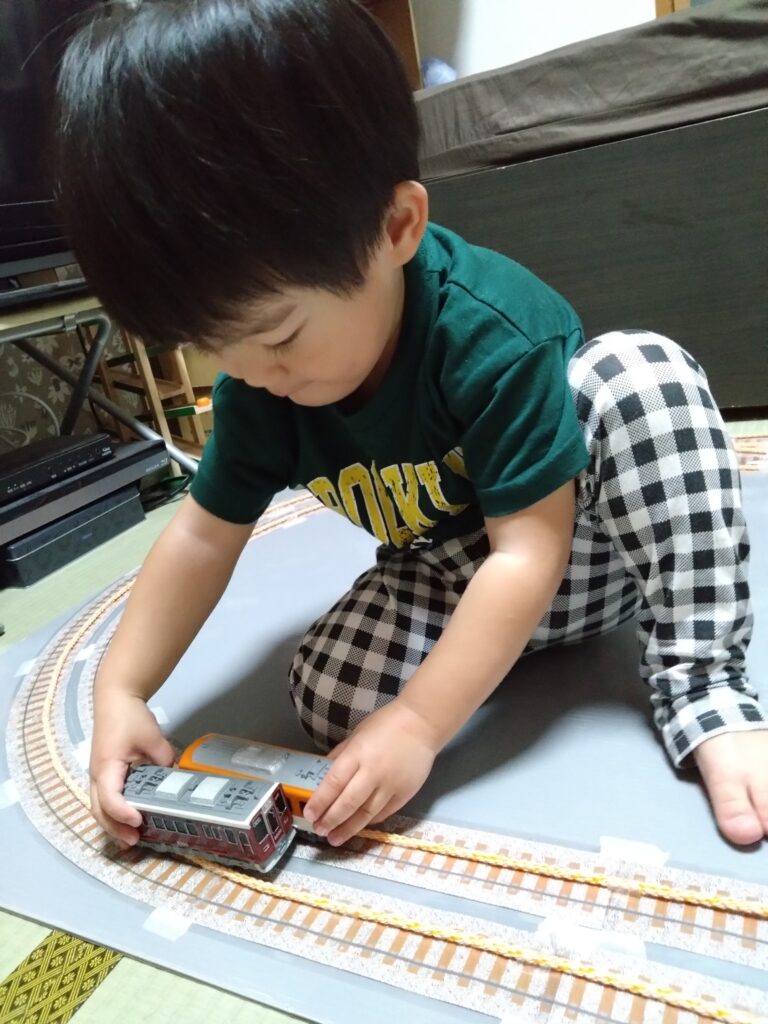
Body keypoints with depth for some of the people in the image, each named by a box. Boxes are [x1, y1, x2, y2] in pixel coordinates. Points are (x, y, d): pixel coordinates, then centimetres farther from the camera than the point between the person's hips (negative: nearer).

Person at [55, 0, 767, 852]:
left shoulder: (491, 335, -32)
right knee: (330, 696, -21)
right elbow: (203, 536, -6)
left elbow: (529, 552, -31)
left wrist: (417, 723, -33)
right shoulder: (260, 386, -14)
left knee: (644, 370, -32)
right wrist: (119, 692, -14)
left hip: (583, 551, -2)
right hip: (451, 576, 3)